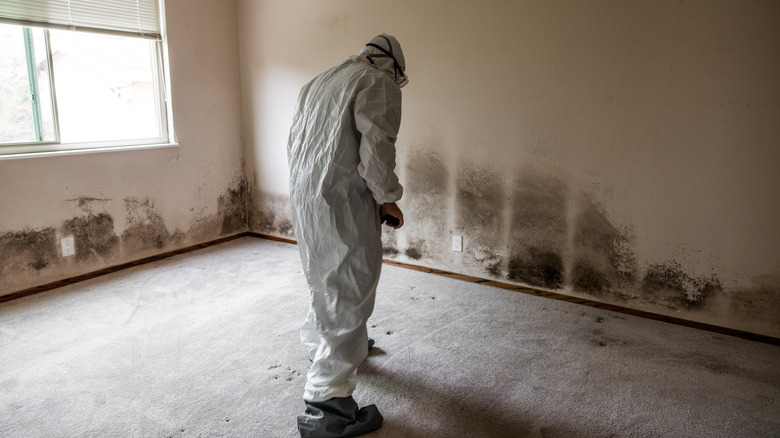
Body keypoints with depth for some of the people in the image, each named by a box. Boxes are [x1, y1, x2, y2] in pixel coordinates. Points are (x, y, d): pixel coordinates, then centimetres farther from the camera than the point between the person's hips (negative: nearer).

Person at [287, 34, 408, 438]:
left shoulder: (319, 82, 19)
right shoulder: (380, 83, -6)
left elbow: (294, 141, 20)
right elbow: (376, 148, -17)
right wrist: (387, 200, -6)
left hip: (303, 199, 9)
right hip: (344, 204, -9)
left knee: (327, 279, 26)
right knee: (348, 296, -3)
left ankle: (319, 344, 48)